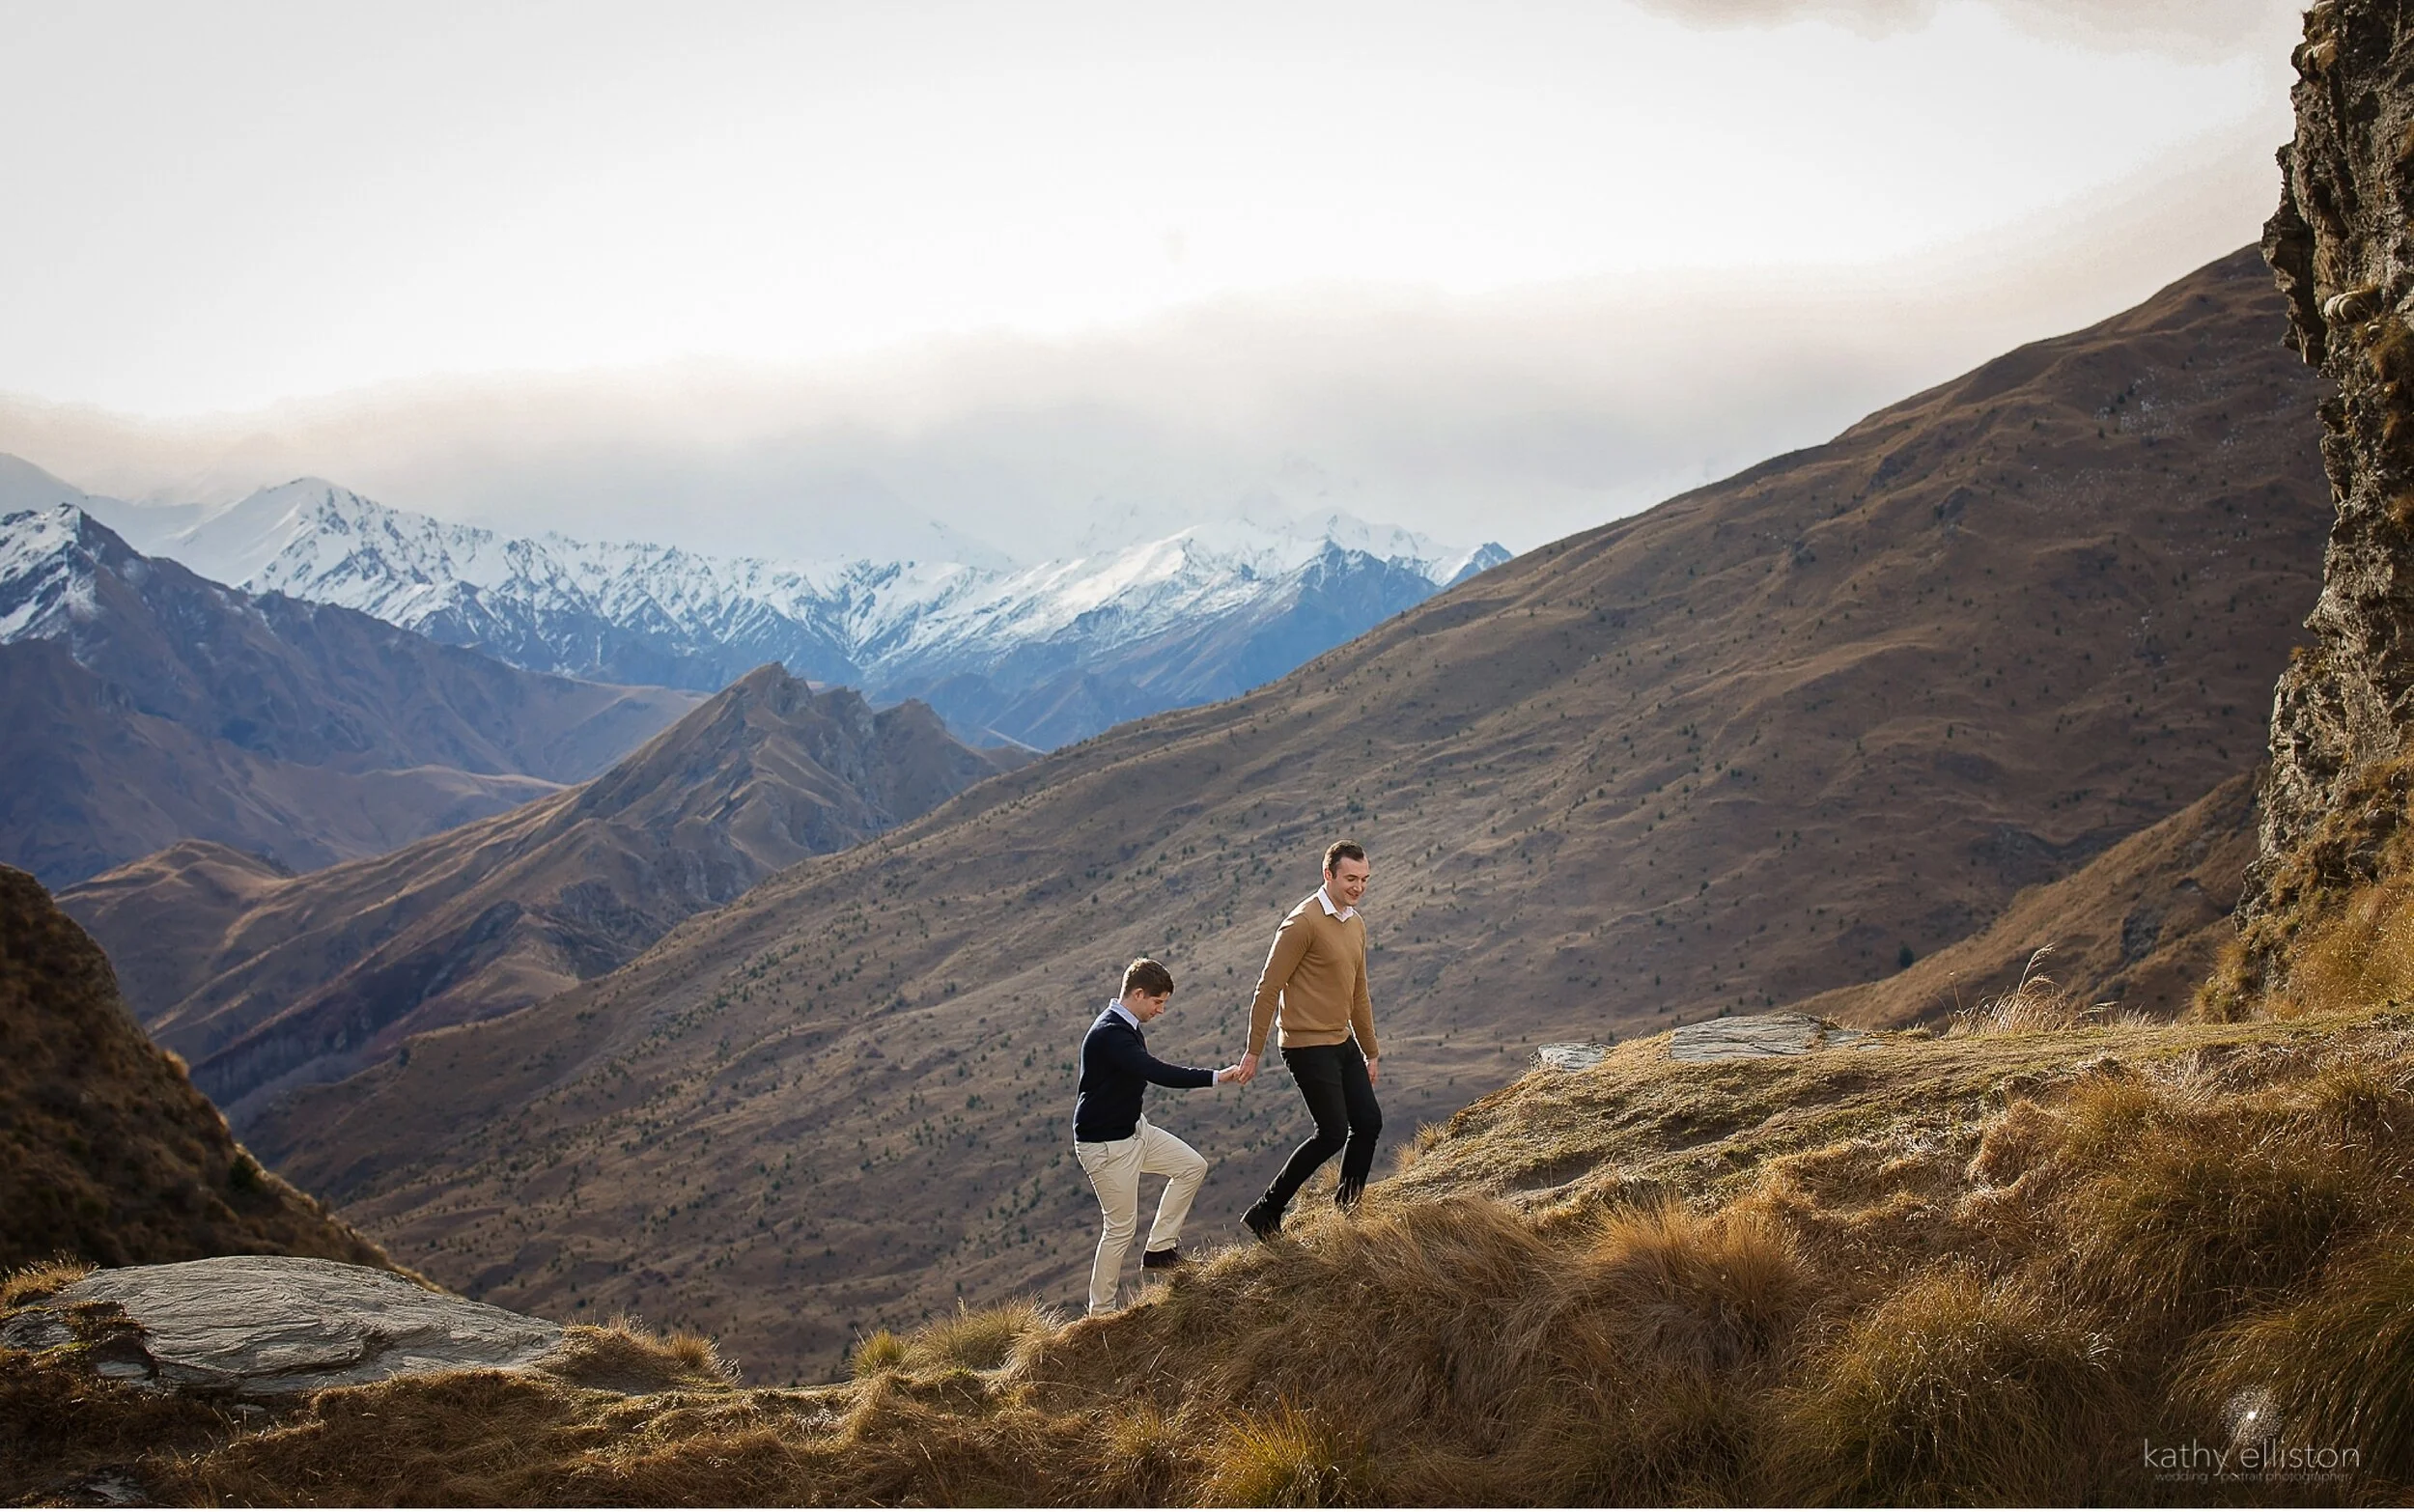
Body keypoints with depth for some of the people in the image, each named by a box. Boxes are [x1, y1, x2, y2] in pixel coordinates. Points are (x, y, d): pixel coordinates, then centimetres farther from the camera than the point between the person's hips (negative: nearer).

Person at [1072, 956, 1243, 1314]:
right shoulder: (1109, 1034, -27)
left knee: (1193, 1166, 8)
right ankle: (1100, 1311, 9)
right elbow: (1158, 1073, -36)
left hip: (1133, 1129, 10)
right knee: (1122, 1226, -3)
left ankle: (1159, 1249, 15)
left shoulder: (1125, 1028, 6)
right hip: (1106, 1144, -10)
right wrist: (1216, 1077, -36)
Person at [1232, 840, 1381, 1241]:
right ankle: (1265, 1213, 0)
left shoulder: (1356, 925, 12)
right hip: (1308, 1046, -9)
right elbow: (1268, 988, -15)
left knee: (1369, 1123, 5)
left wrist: (1370, 1053, 23)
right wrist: (1253, 1052, -15)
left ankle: (1347, 1208, 19)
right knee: (1332, 1133, -9)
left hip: (1343, 1043, 9)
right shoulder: (1304, 922, -16)